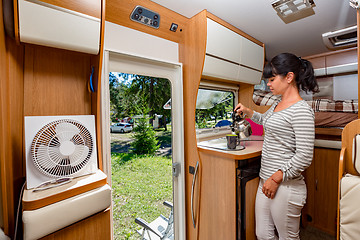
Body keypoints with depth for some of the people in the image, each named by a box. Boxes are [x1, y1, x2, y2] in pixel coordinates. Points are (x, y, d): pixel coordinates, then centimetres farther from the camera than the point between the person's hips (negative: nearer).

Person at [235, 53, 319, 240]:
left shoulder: (301, 110, -16)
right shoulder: (278, 103, 10)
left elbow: (304, 157, -20)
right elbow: (265, 120, 31)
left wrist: (276, 178, -18)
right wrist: (247, 111, 17)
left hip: (285, 186, -7)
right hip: (266, 181, 8)